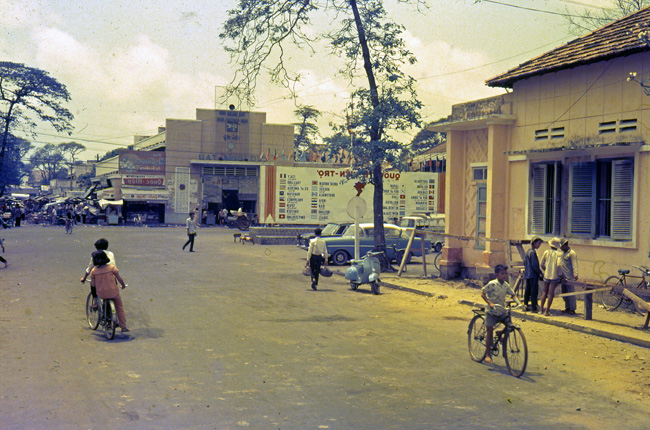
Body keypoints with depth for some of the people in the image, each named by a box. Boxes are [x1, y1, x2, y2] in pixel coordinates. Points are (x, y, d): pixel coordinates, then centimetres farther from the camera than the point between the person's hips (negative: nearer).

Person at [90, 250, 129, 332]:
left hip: (101, 294, 2)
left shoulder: (94, 271, -6)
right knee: (119, 307, 17)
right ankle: (123, 327, 18)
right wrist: (123, 285, 16)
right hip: (113, 293, -2)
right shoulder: (111, 267, -9)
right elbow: (119, 279, -2)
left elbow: (93, 284, -1)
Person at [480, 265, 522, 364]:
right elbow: (482, 293, -14)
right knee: (490, 330, -5)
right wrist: (489, 303, -27)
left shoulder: (506, 285, -1)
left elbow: (513, 295, 4)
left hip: (502, 311, 5)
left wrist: (520, 303, -13)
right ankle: (488, 354, 3)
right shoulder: (492, 284, -16)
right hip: (491, 311, -5)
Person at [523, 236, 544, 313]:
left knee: (527, 291, 14)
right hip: (533, 275, -9)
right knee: (534, 292, -5)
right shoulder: (533, 252, -16)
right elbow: (534, 265, -19)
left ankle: (525, 305, 18)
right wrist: (540, 273, -11)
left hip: (527, 274, 9)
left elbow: (524, 262, 20)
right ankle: (534, 308, -4)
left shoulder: (527, 251, 13)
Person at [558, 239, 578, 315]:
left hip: (569, 277, -9)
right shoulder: (562, 253, 17)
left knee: (570, 293, -5)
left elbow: (574, 265, -19)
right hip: (563, 277, 9)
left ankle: (572, 309, -1)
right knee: (564, 293, 13)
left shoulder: (572, 253, -11)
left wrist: (575, 274, -29)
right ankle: (567, 308, 23)